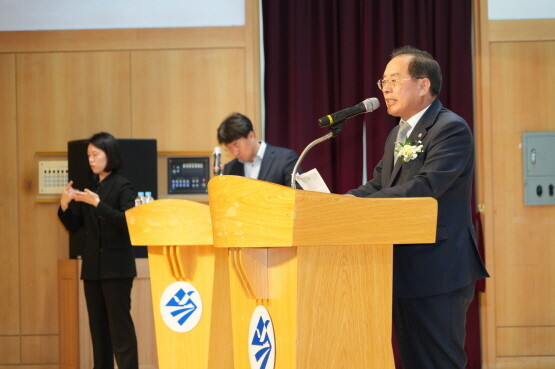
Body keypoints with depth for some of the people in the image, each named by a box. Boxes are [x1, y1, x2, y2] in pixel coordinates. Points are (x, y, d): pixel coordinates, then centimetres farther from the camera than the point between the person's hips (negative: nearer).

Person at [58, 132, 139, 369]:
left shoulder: (122, 187, -5)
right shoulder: (90, 188, 12)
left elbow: (126, 221, -18)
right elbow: (74, 226, 11)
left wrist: (98, 203, -24)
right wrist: (64, 205, -7)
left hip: (116, 266, -6)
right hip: (92, 266, 7)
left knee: (119, 322, -8)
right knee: (98, 324, 7)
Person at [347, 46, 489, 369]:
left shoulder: (452, 129, -12)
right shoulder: (399, 134, 19)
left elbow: (424, 188, -24)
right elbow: (378, 185, 15)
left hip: (438, 273, -9)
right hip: (406, 271, 9)